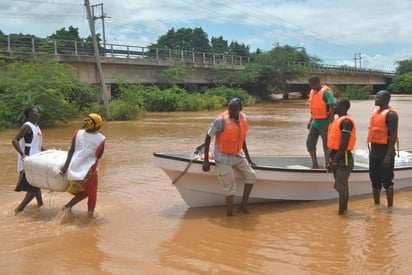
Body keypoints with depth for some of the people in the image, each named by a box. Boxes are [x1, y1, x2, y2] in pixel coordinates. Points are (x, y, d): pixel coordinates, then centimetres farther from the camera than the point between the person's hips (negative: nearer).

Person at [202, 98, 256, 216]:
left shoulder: (244, 119, -1)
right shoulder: (221, 120, -20)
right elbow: (208, 138, -13)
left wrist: (248, 158, 14)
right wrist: (206, 160, -14)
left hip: (237, 155, 7)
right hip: (223, 158, -6)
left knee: (251, 176, 0)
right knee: (230, 188, -6)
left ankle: (243, 206, 11)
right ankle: (229, 215, 8)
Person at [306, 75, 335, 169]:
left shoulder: (326, 93, -14)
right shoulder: (312, 92, 10)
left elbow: (332, 109, -16)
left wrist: (329, 124, -22)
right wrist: (310, 120, 14)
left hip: (324, 123, -8)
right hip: (315, 122, 8)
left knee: (326, 146, 1)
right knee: (309, 142, 7)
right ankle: (315, 165, 18)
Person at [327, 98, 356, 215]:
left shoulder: (346, 122, -17)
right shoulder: (339, 120, 14)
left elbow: (344, 145, -22)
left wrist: (334, 161, -19)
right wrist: (331, 160, 17)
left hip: (343, 159, -10)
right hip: (338, 157, 10)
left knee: (341, 187, -4)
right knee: (342, 186, 18)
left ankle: (341, 213, 2)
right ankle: (344, 209, 28)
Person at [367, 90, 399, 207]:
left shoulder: (390, 114, -14)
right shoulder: (376, 112, 12)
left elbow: (393, 136, -18)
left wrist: (388, 156, -22)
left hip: (385, 151, -8)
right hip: (374, 151, 9)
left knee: (387, 181, -1)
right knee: (375, 180, 14)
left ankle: (390, 207, 10)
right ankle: (376, 205, 25)